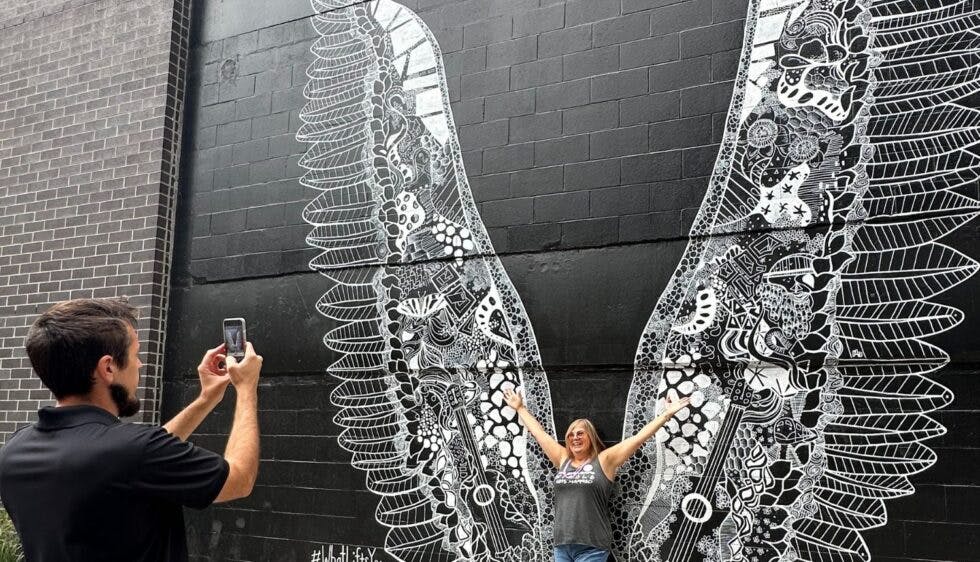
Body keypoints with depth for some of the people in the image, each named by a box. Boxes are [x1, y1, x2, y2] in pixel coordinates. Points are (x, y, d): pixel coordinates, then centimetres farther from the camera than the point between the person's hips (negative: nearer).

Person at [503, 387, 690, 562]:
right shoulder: (562, 459, 11)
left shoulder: (604, 460, 0)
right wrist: (520, 408, 29)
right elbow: (538, 432, 21)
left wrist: (667, 414, -5)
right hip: (562, 545, 5)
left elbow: (638, 438, -3)